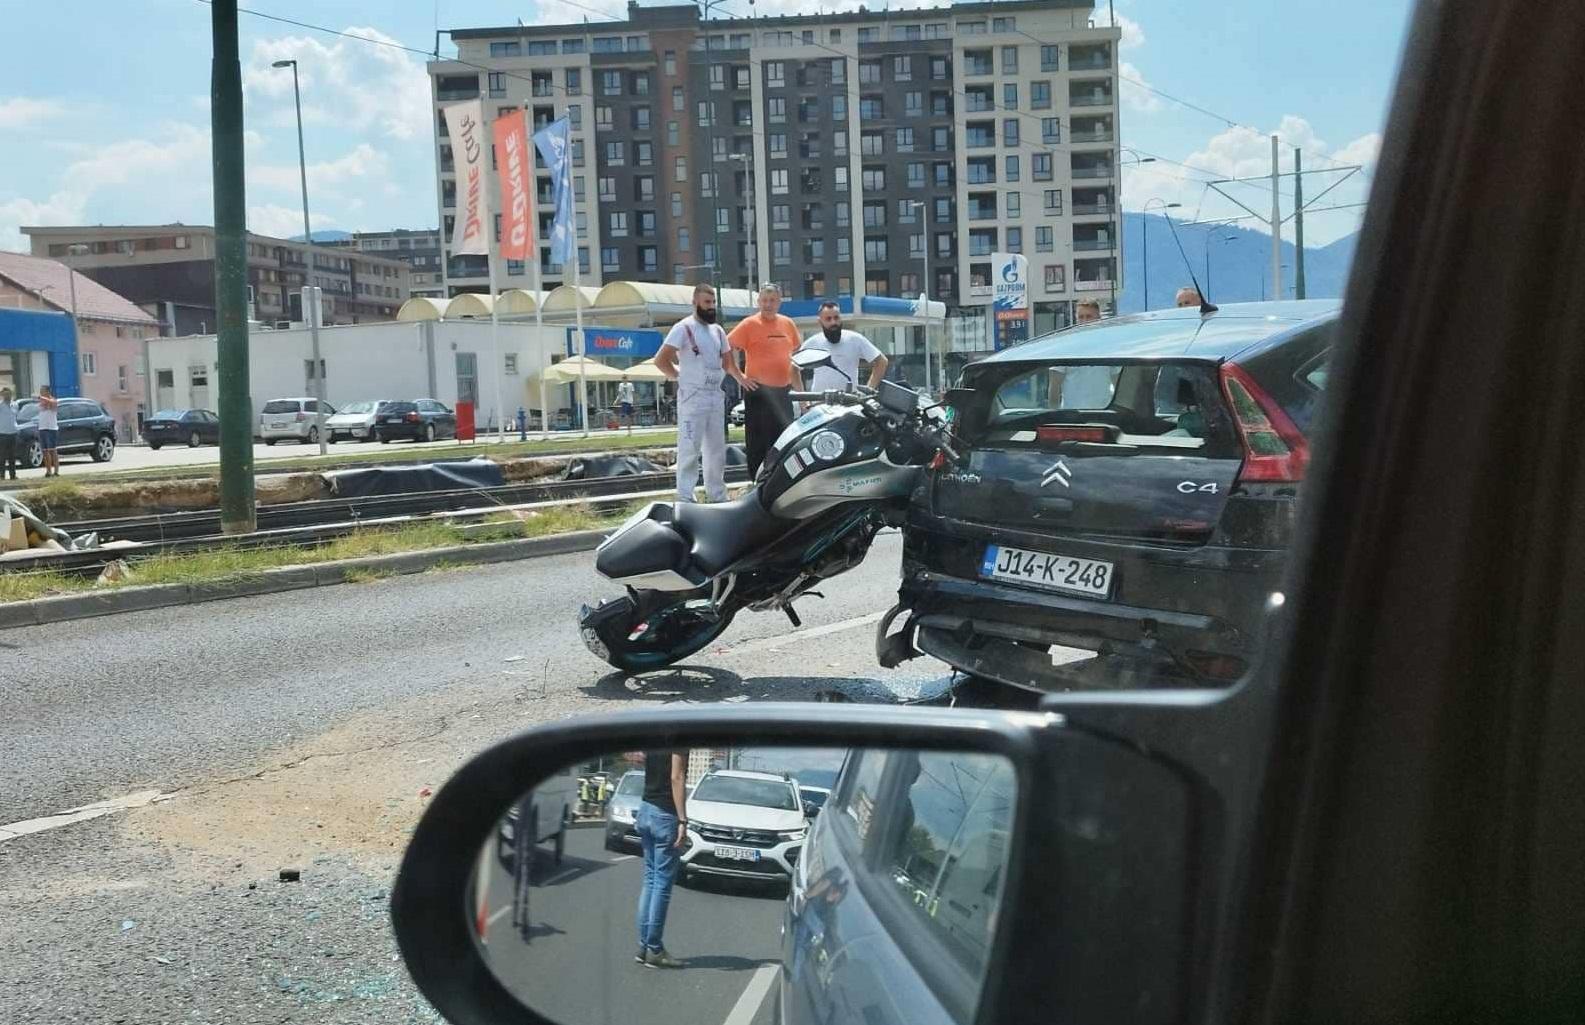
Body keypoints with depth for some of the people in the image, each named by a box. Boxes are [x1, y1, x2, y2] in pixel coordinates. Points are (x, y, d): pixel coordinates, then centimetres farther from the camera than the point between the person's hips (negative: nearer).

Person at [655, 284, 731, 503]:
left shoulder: (718, 331, 14)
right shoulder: (684, 328, -9)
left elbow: (727, 361, 25)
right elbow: (661, 359, -14)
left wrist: (718, 376, 12)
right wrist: (680, 376, -5)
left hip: (715, 396, 8)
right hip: (692, 397, -8)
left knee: (717, 449, 11)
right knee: (690, 449, -9)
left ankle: (717, 496, 19)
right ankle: (685, 498, -8)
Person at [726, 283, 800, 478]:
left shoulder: (788, 324, 9)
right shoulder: (749, 325, -7)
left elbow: (795, 354, 22)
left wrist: (799, 387, 17)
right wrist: (740, 377, -12)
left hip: (784, 391, 6)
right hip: (759, 390, -6)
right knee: (758, 443, -3)